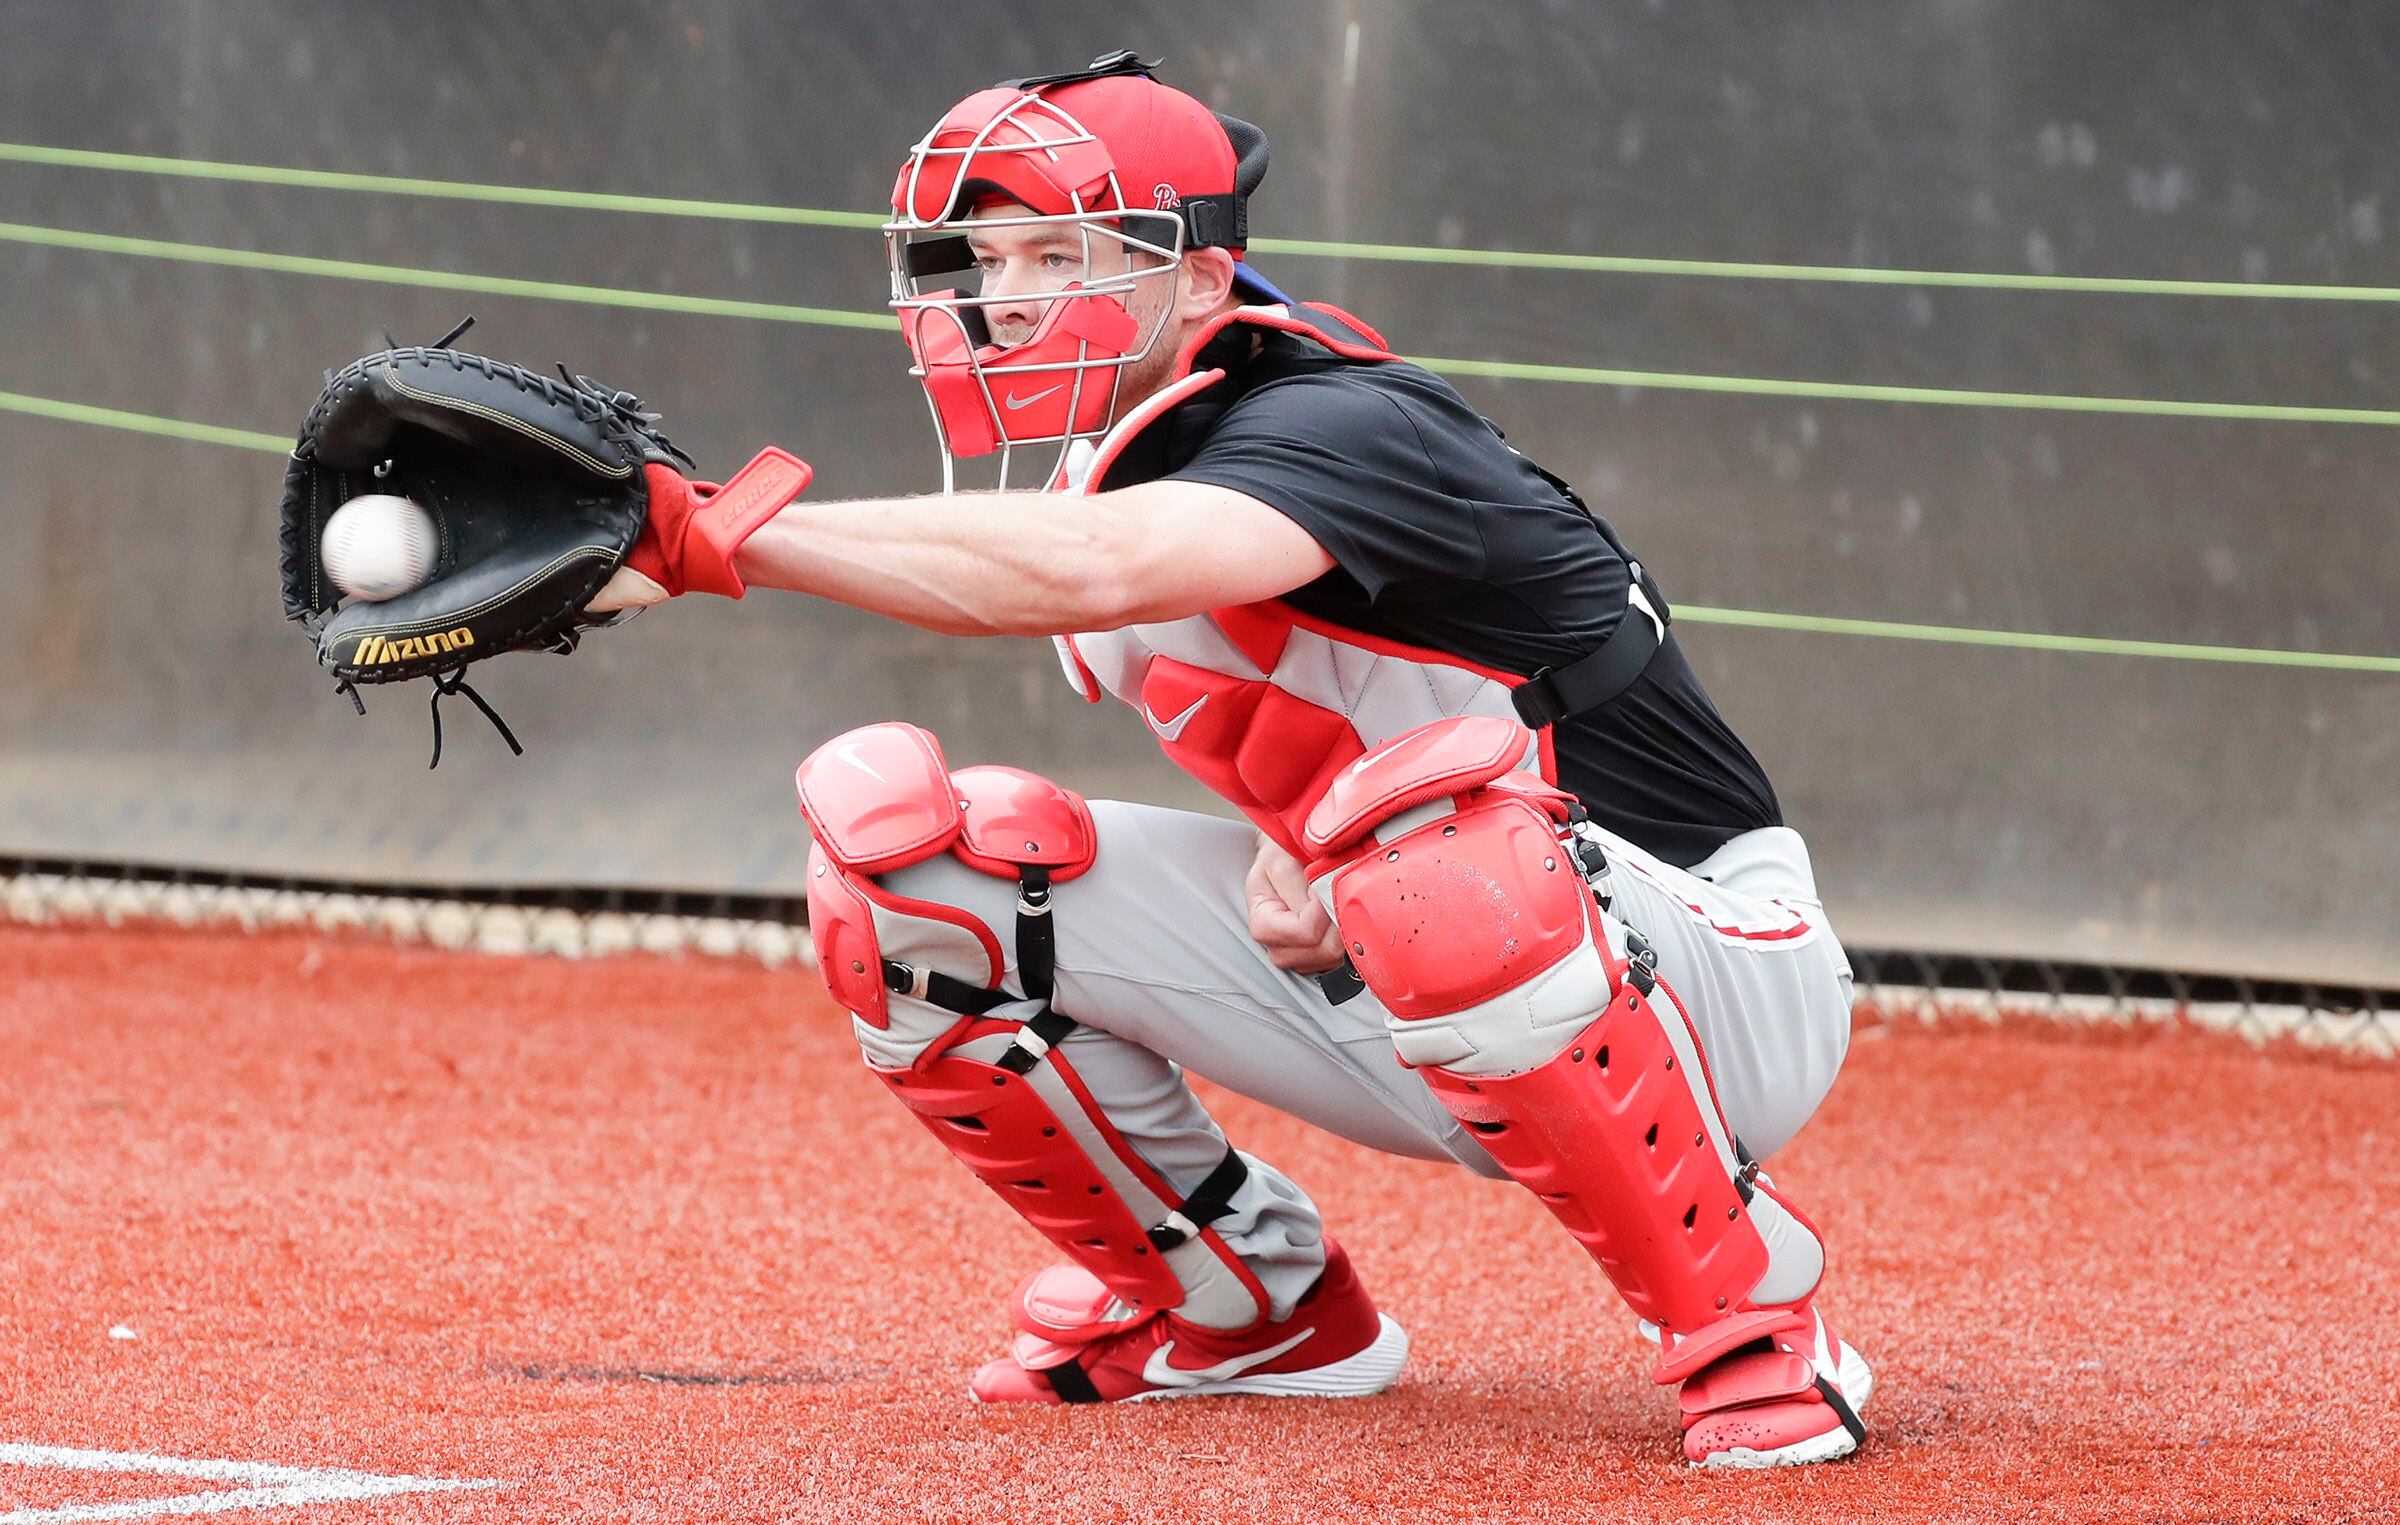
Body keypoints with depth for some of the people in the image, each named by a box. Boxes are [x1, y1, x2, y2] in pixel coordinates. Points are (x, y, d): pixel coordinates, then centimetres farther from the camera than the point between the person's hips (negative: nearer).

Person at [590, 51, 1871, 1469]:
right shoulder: (1108, 460, 1)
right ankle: (1241, 1310, 13)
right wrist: (1291, 828, -9)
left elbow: (1093, 568, -45)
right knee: (894, 842, -5)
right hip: (1386, 993, 8)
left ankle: (1747, 1318, -20)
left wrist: (718, 535, -46)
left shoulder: (1343, 432, -25)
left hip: (1711, 974, -8)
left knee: (1434, 822, -43)